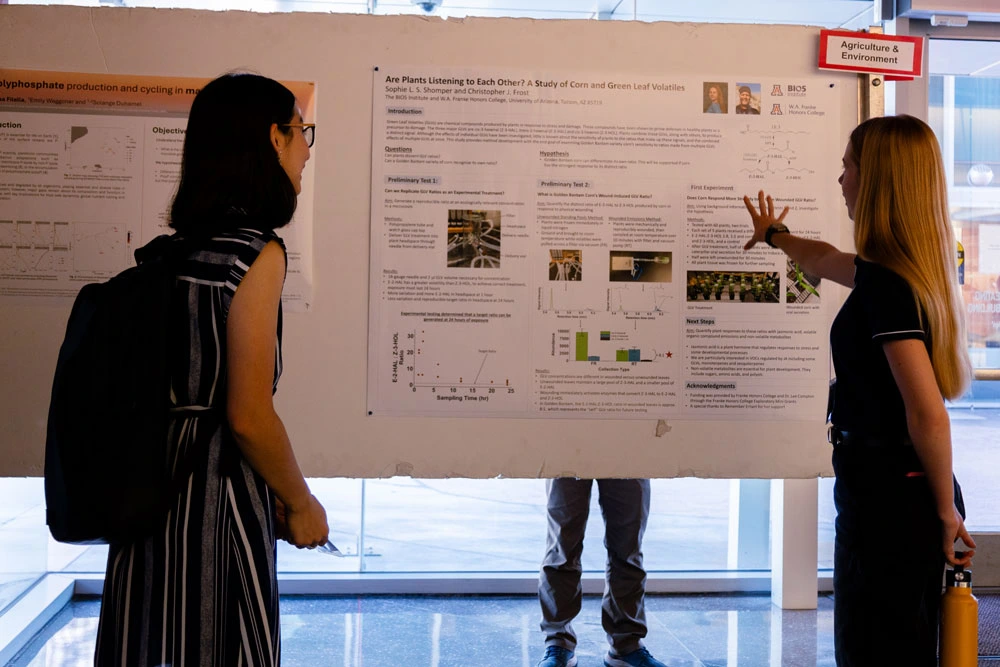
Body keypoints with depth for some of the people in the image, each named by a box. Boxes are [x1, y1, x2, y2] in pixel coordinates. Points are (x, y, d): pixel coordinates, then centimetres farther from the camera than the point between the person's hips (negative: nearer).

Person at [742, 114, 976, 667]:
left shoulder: (883, 284, -20)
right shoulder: (907, 269, 9)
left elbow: (928, 414, -24)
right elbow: (825, 260, 31)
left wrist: (946, 509, -11)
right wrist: (774, 236, 49)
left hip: (887, 496, -9)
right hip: (910, 491, 9)